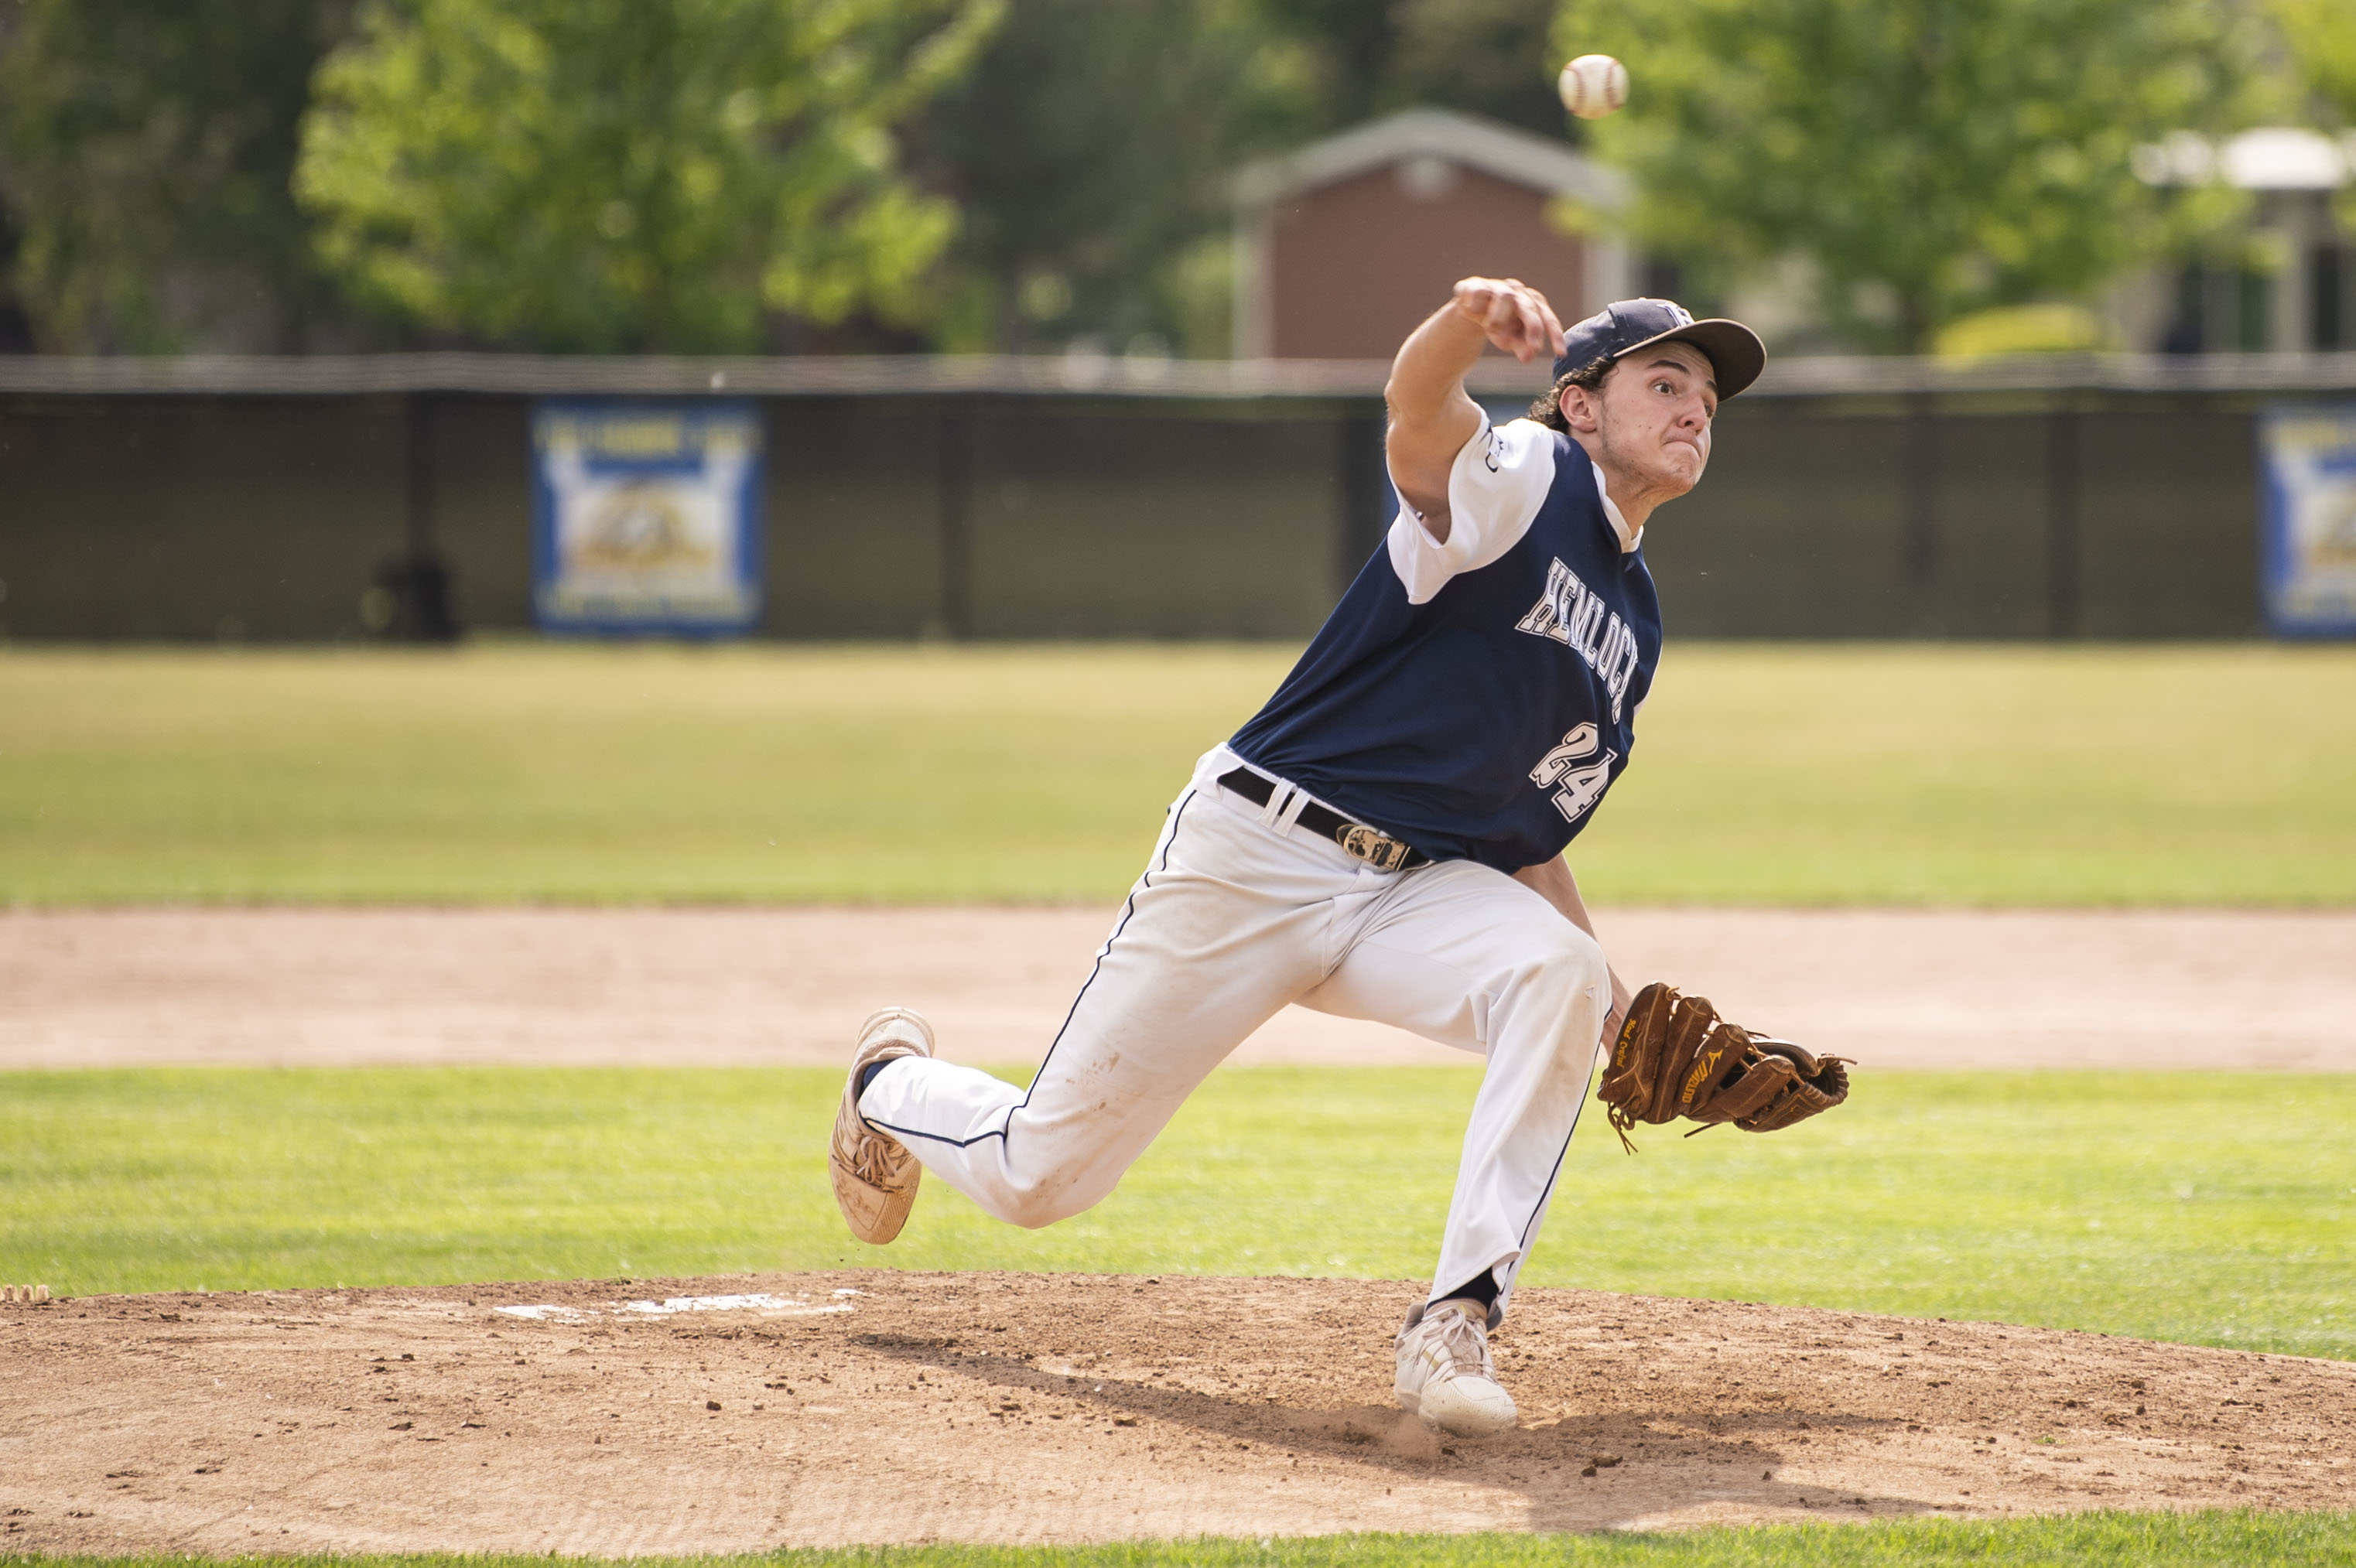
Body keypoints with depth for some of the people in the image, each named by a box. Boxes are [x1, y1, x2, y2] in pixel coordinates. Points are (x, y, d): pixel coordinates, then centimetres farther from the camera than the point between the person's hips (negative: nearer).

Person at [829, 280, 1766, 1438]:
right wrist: (1471, 319, -57)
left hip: (1418, 893, 6)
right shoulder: (1520, 478, -8)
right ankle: (895, 1079, 39)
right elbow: (1416, 407, -32)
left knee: (1558, 975, -30)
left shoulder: (1633, 622, 16)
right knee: (1038, 1176, 2)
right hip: (1252, 857, -6)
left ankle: (1456, 1321, -26)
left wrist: (1614, 1007, 8)